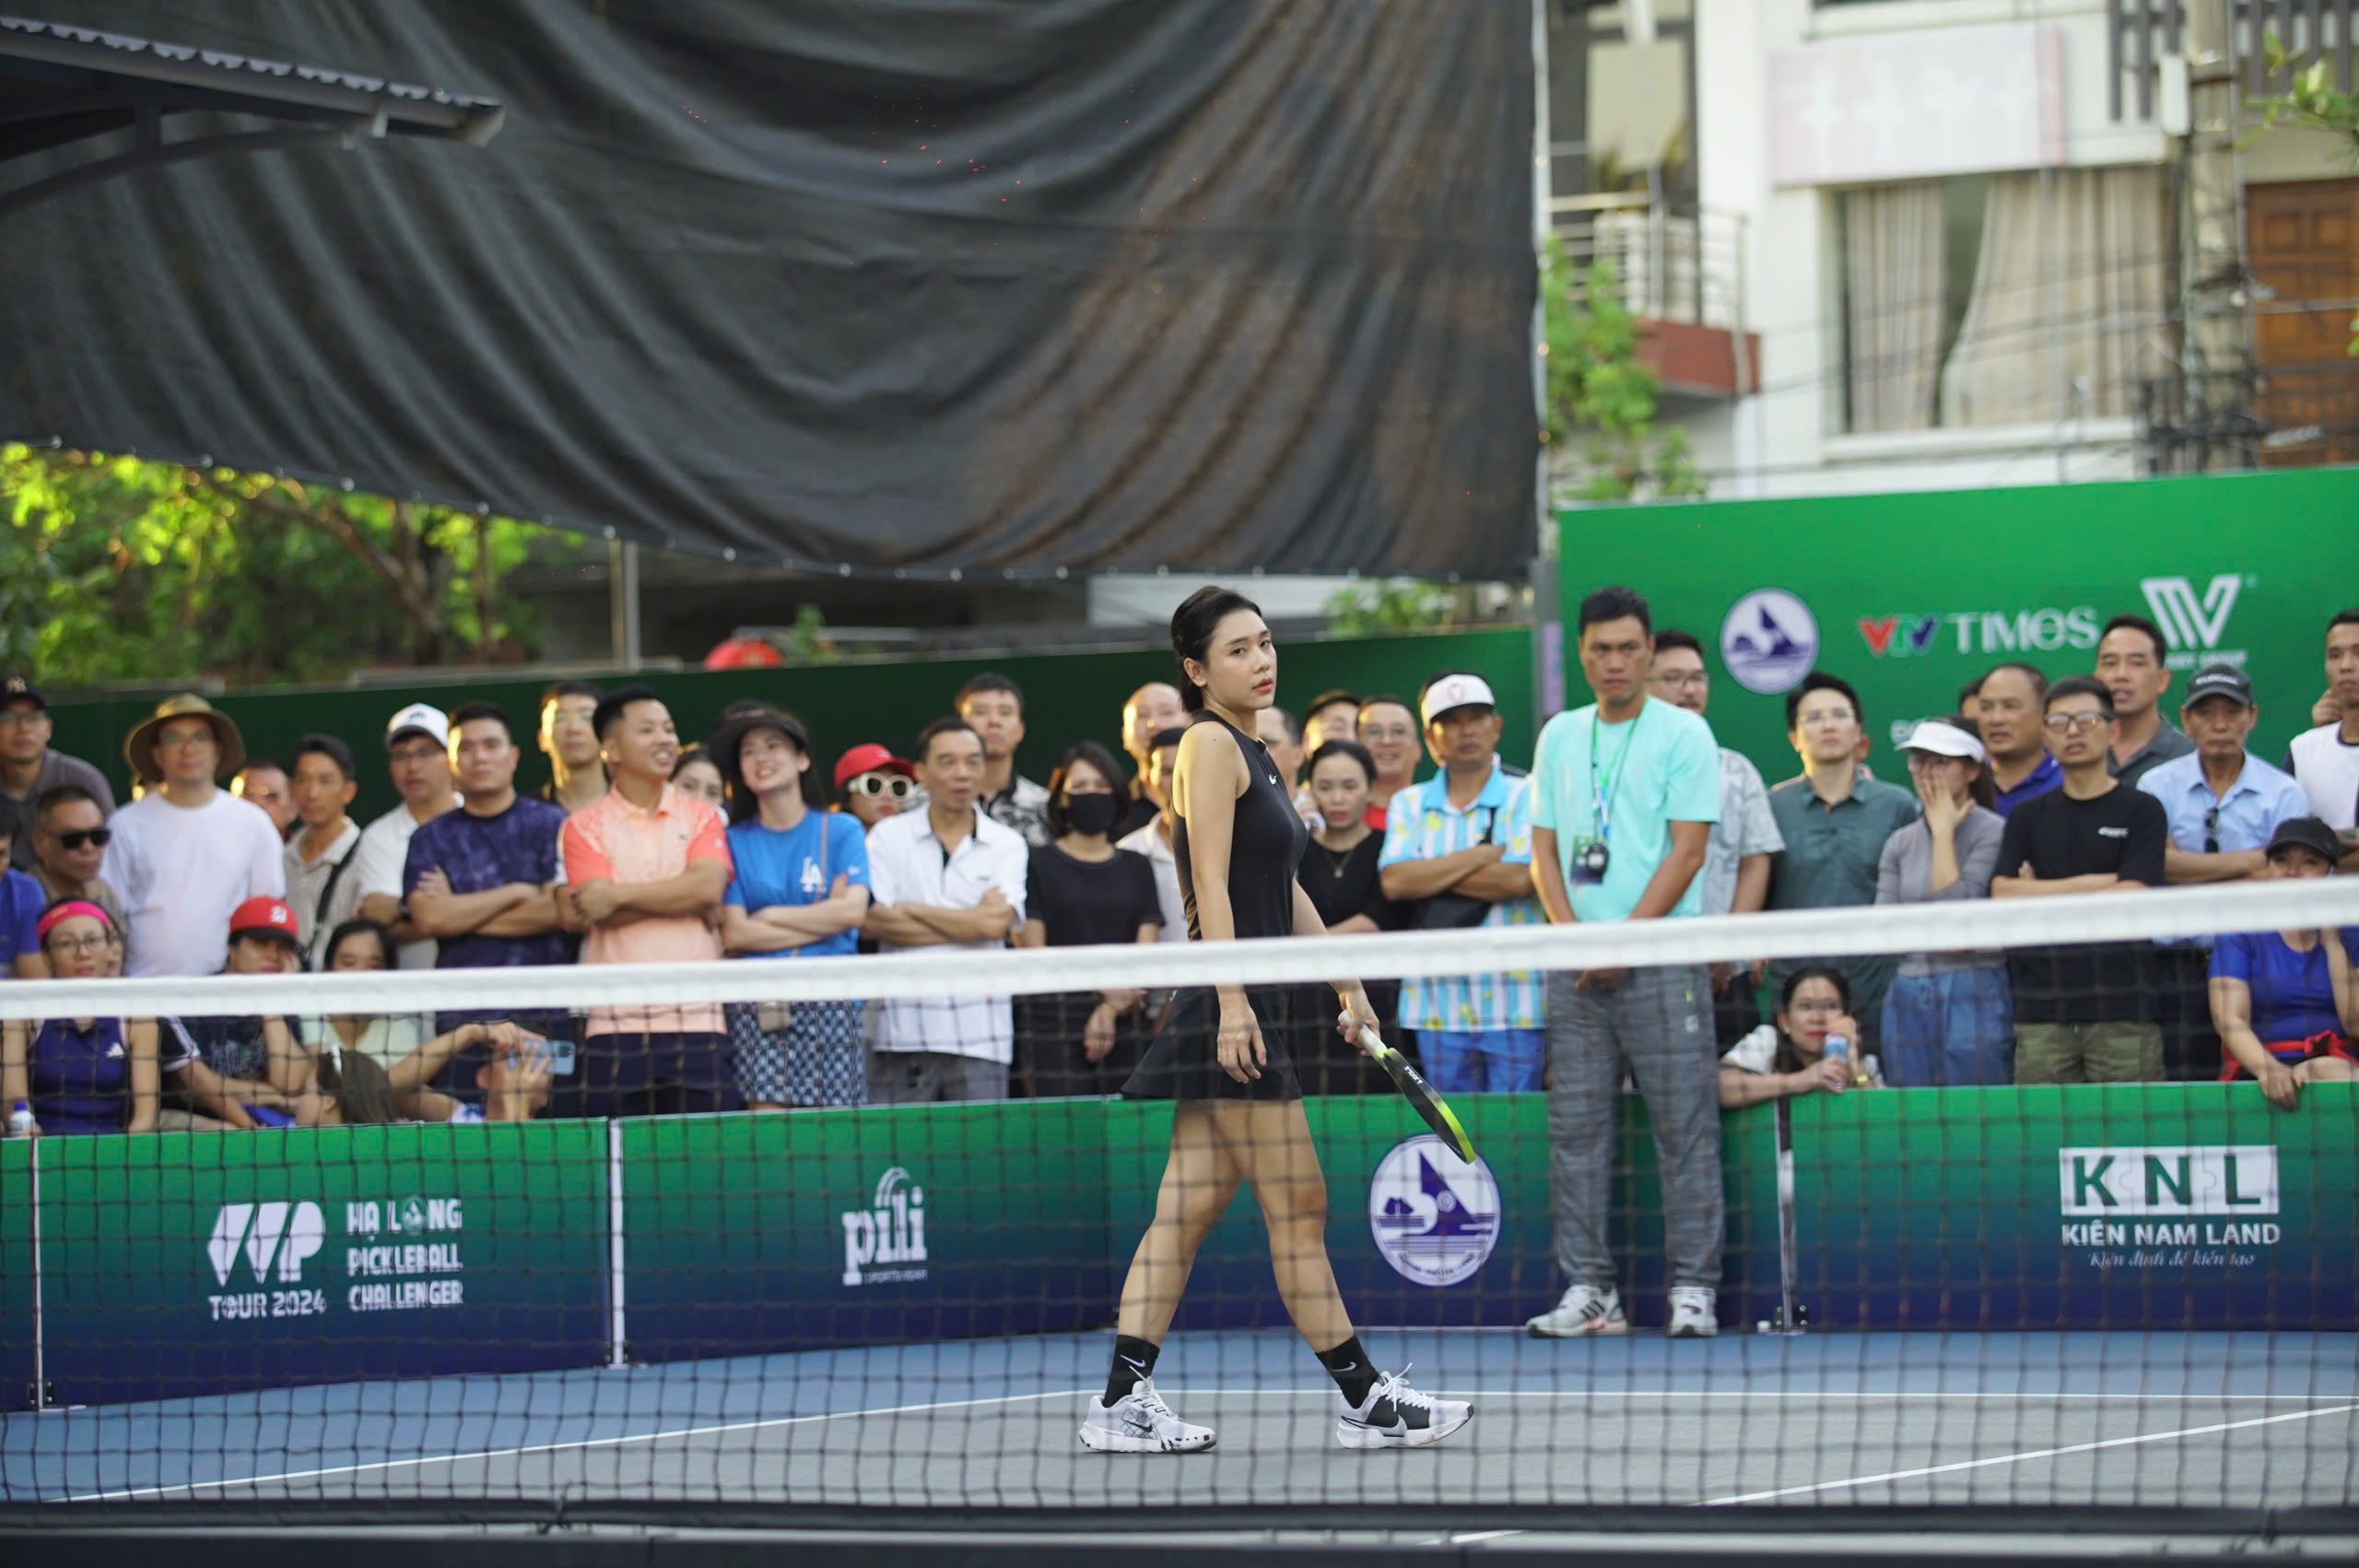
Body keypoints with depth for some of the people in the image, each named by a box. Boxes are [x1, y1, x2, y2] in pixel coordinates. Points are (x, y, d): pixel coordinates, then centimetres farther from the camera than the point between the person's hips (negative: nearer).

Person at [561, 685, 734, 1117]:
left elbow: (708, 887, -7)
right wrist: (684, 899, -8)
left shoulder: (702, 818, 12)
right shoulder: (583, 826, 7)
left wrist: (618, 894, -9)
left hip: (695, 1021, 1)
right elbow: (598, 914, -7)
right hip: (615, 1024, -1)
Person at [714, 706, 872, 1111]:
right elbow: (734, 934, -1)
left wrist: (770, 916, -2)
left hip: (830, 1005, 0)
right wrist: (821, 923, -2)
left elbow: (852, 910, -4)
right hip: (757, 1009, 0)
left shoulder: (842, 831, 10)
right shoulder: (734, 841, 10)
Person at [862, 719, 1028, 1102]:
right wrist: (970, 923, -4)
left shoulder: (1007, 845, 7)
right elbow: (873, 921, -7)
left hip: (980, 1037, 1)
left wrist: (911, 909, -2)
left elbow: (996, 923, -8)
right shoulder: (888, 836, 6)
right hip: (904, 1032, 0)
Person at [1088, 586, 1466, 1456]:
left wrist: (1348, 990, 23)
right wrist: (1231, 1000, -23)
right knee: (1298, 1206, -4)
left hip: (1243, 1008, 10)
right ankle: (1364, 1399, 1)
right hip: (1227, 1003, -10)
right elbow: (1212, 884, -17)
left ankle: (1123, 1401, 4)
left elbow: (1286, 892, 24)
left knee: (1186, 1211, 5)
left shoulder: (1249, 751, 20)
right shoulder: (1209, 743, -9)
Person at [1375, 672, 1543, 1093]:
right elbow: (1394, 881, -4)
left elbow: (1519, 880, -13)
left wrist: (1432, 874, -4)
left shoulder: (1524, 797, 1)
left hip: (1512, 1005, -3)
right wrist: (1478, 857, -8)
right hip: (1437, 1005, 3)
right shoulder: (1408, 804, 12)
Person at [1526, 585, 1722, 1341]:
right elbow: (1544, 848, 13)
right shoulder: (1559, 737, 14)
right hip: (1578, 964, 5)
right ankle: (1587, 1291, 6)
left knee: (1685, 1127, -5)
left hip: (1663, 959, -5)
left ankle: (1692, 1290, -3)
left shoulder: (1684, 734, 0)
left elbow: (1687, 851, -7)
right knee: (1575, 1129, 3)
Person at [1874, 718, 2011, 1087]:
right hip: (1907, 999, 5)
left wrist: (1943, 831, -6)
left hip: (1973, 997, -5)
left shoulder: (1993, 832, -3)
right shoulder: (1900, 842, 13)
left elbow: (1955, 907, -14)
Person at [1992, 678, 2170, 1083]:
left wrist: (2042, 893, -1)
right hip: (2042, 1012, 3)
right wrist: (2097, 883, -5)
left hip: (2122, 1008, -3)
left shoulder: (2141, 811, 4)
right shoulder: (2027, 816, 14)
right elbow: (2003, 895, 1)